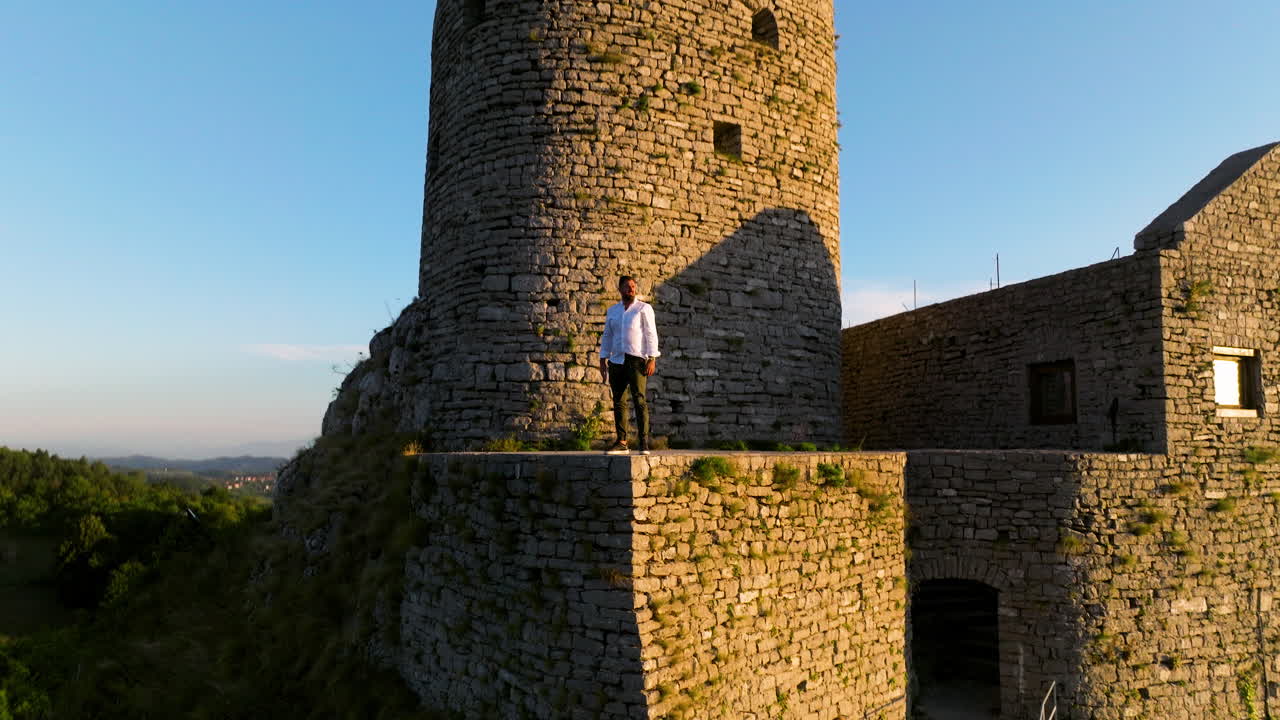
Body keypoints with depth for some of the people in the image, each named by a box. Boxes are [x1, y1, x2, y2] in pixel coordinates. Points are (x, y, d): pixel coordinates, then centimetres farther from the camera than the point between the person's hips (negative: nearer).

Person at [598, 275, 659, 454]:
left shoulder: (644, 308, 4)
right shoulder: (612, 311, 16)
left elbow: (651, 334, -2)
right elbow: (607, 336, 19)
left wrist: (652, 359, -11)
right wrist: (603, 360, 11)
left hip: (637, 359, -4)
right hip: (616, 361, 5)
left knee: (639, 400, -10)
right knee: (619, 402, 2)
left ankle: (644, 443, -10)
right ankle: (622, 442, 6)